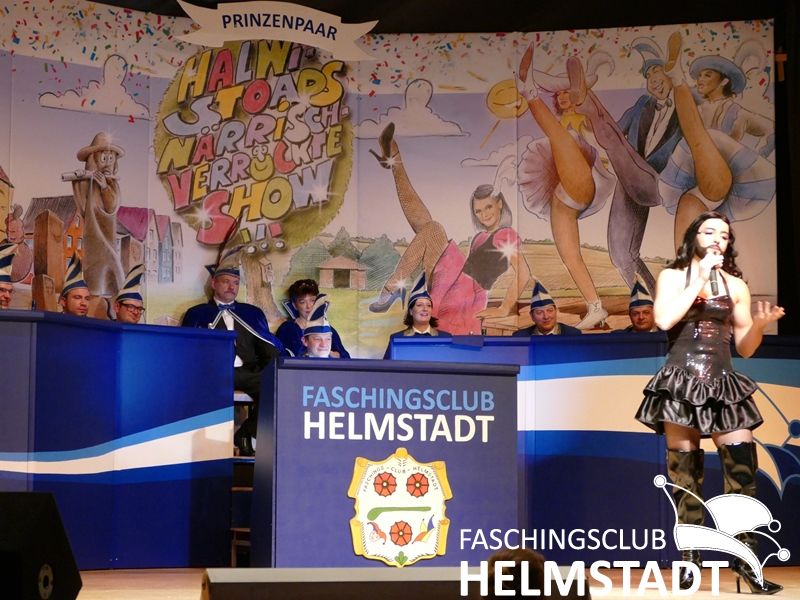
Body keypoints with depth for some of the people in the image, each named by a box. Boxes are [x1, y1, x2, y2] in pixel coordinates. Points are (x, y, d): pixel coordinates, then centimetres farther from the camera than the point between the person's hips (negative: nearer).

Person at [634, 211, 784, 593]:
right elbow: (664, 320, -13)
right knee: (684, 471, 0)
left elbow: (744, 348, 11)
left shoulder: (736, 286, 11)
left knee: (742, 469, -10)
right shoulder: (673, 277, 7)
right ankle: (690, 558, 8)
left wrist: (760, 325, -10)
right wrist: (700, 279, -9)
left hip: (723, 386, 2)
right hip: (682, 384, -2)